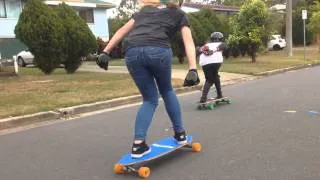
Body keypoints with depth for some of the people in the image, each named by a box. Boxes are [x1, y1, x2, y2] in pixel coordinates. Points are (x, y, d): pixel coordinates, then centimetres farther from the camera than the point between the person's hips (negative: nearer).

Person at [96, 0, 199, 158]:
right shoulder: (179, 14, 27)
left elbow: (122, 31, 26)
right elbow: (189, 42, 11)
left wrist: (105, 52, 20)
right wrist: (193, 70, 1)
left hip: (132, 52, 3)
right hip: (158, 50, -2)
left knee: (150, 99, 17)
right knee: (167, 91, 25)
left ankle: (138, 144, 5)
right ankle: (180, 134, 28)